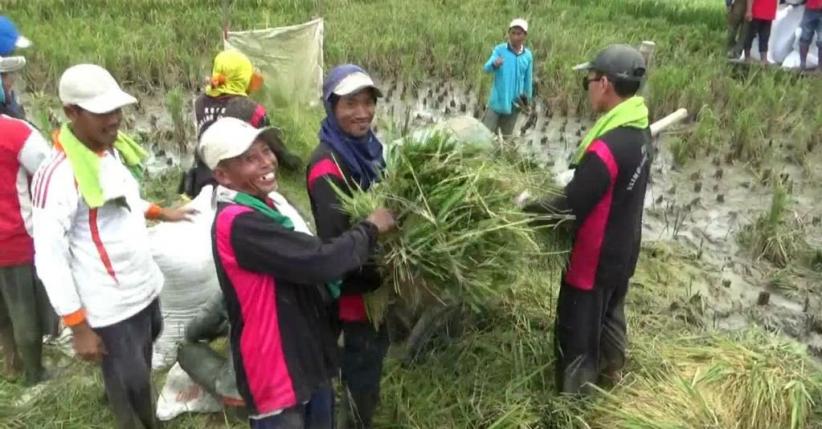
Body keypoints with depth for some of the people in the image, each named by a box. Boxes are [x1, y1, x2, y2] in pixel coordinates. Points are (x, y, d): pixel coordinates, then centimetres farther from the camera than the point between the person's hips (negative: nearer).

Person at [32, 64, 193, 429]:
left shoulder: (114, 148, 1)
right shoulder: (59, 175, -24)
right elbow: (49, 258, -22)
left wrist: (160, 212, 12)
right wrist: (78, 326, -19)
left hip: (145, 287, 8)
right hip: (110, 307, -8)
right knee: (132, 388, 9)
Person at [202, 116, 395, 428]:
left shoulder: (268, 205, 5)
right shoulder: (238, 224, -26)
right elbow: (321, 262, -30)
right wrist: (370, 228, -14)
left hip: (311, 361, 9)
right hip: (276, 375, -9)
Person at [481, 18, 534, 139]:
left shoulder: (528, 55, 0)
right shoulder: (499, 49, -8)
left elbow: (528, 79, 10)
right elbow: (486, 68, -22)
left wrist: (528, 99, 14)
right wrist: (494, 64, -44)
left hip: (515, 103, 3)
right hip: (497, 100, -2)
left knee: (506, 136, 14)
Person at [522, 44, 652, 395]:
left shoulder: (606, 148, -32)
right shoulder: (639, 131, -3)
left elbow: (570, 209, -26)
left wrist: (527, 206, -13)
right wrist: (574, 178, 5)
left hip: (594, 260, -9)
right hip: (622, 251, 9)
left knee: (577, 334, 7)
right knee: (610, 313, 30)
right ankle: (611, 369, 52)